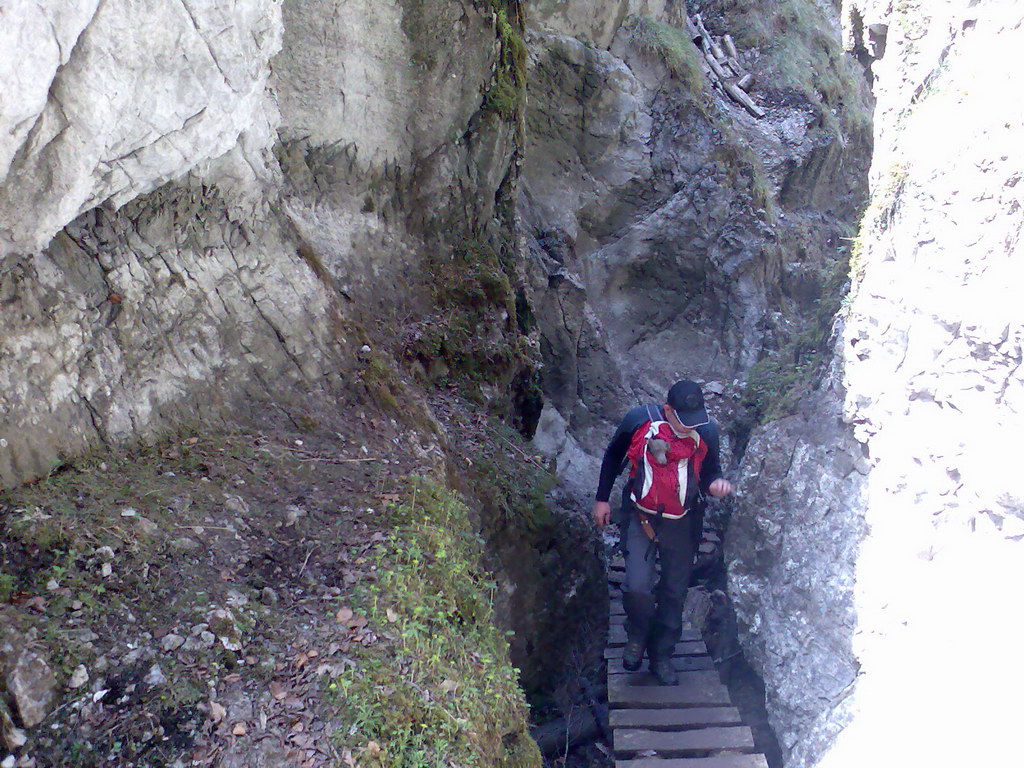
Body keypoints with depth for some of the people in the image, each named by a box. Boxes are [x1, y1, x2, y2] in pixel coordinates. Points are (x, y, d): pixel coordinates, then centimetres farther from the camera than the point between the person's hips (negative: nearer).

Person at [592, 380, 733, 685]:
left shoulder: (707, 431, -14)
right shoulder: (639, 419, -18)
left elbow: (710, 471, 3)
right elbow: (613, 456, 1)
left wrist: (716, 483, -21)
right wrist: (602, 498, 5)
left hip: (683, 521, 2)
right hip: (641, 515, -1)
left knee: (674, 591, 11)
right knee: (637, 588, -12)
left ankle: (662, 655, 34)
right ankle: (637, 635, 22)